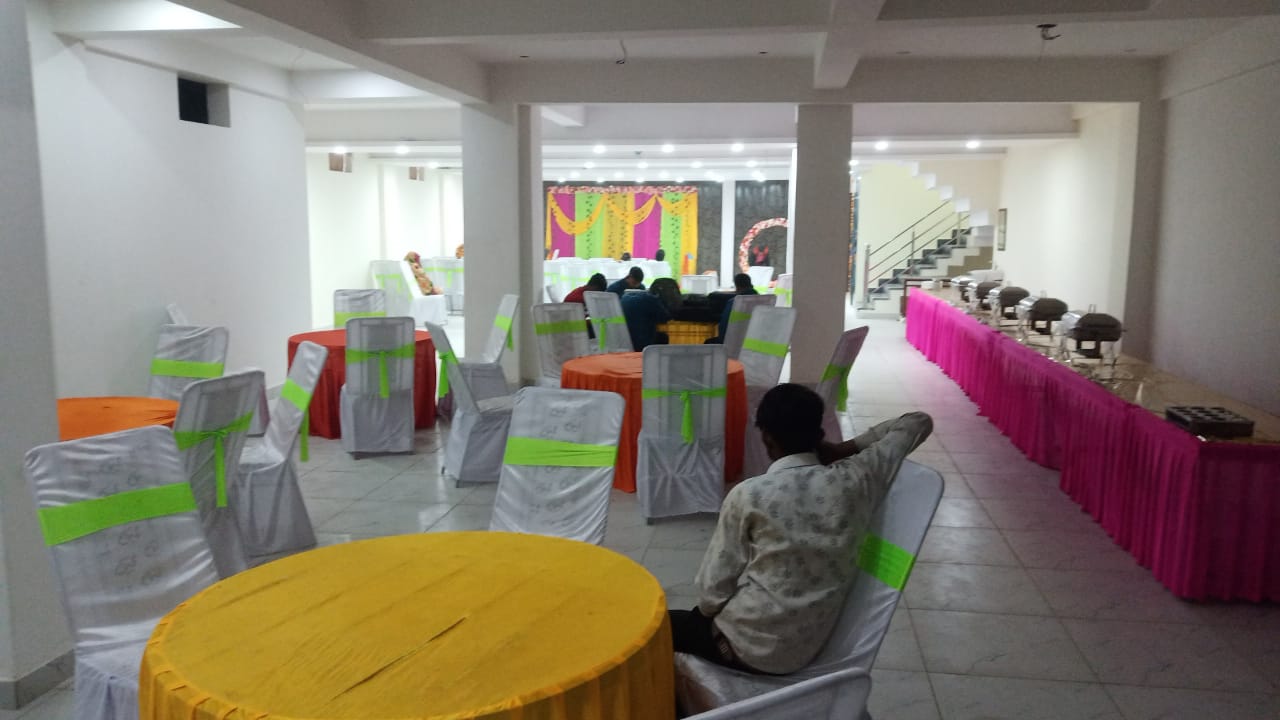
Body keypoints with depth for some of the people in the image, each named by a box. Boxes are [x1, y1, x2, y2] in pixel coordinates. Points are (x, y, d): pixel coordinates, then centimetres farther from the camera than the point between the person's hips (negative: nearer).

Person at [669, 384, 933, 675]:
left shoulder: (748, 496, -20)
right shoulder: (854, 481, -11)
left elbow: (713, 588, -13)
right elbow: (919, 422, 3)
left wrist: (708, 610, 8)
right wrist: (845, 449, 0)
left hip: (748, 647, -5)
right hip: (810, 646, 5)